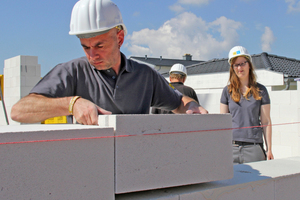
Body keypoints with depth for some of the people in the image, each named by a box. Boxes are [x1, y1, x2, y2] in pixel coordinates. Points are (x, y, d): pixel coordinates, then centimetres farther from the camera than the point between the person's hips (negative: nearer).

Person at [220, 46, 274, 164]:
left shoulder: (260, 90, 4)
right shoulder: (227, 91, 8)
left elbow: (266, 122, 4)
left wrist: (269, 149, 1)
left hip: (254, 146, -1)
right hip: (231, 146, 1)